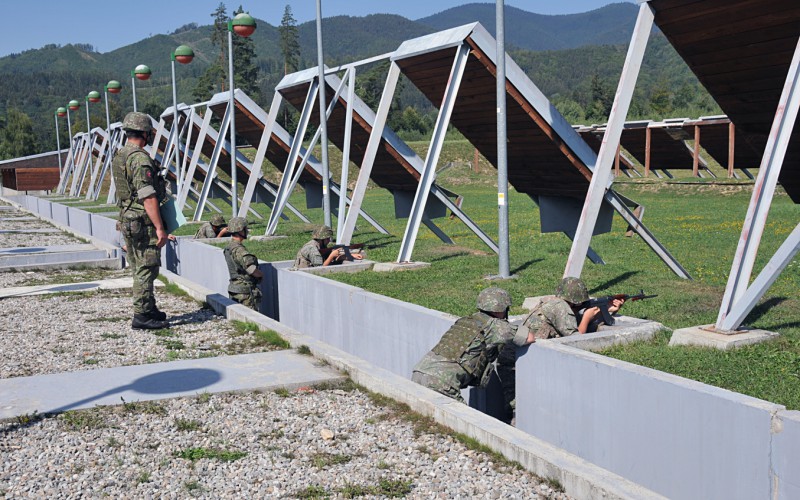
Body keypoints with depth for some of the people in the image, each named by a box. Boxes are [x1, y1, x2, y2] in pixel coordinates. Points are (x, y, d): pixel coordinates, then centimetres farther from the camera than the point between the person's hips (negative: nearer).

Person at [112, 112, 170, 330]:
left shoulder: (118, 157, 12)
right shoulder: (140, 158, -18)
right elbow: (148, 197, -22)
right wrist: (160, 227, -21)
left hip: (127, 220, 10)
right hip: (143, 222, -10)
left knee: (140, 269, 16)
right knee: (146, 269, -4)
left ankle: (149, 309, 26)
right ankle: (142, 316, -2)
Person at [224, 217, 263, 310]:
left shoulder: (228, 248, 9)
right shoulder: (238, 249, -21)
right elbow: (252, 269, -24)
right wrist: (261, 274, -3)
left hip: (234, 288, 10)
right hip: (245, 290, -10)